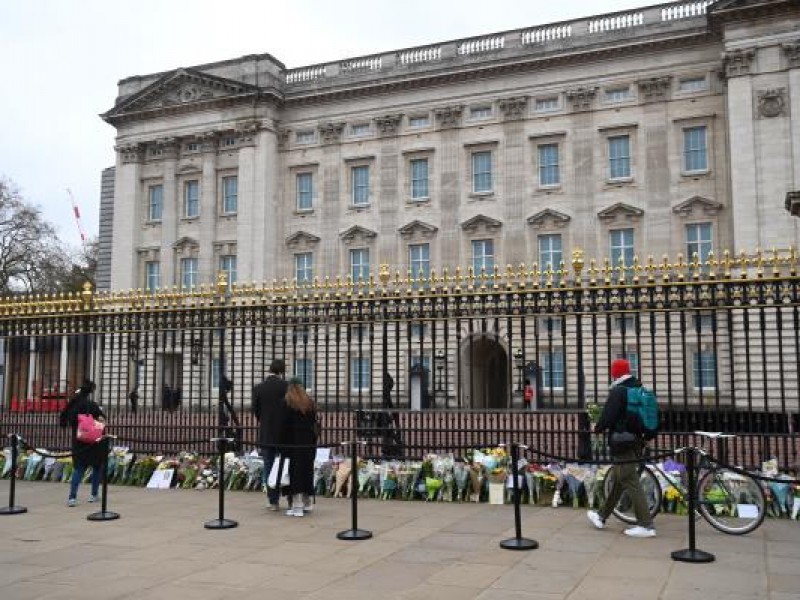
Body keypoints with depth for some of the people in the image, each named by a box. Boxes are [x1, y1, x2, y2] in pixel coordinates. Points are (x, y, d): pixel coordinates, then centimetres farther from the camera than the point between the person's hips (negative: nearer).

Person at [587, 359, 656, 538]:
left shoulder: (618, 391, -13)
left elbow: (608, 416, -15)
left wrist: (598, 428, 4)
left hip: (622, 442, -9)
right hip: (636, 440, 9)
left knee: (631, 483, -6)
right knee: (618, 481, 16)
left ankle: (646, 525, -6)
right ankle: (602, 516, 28)